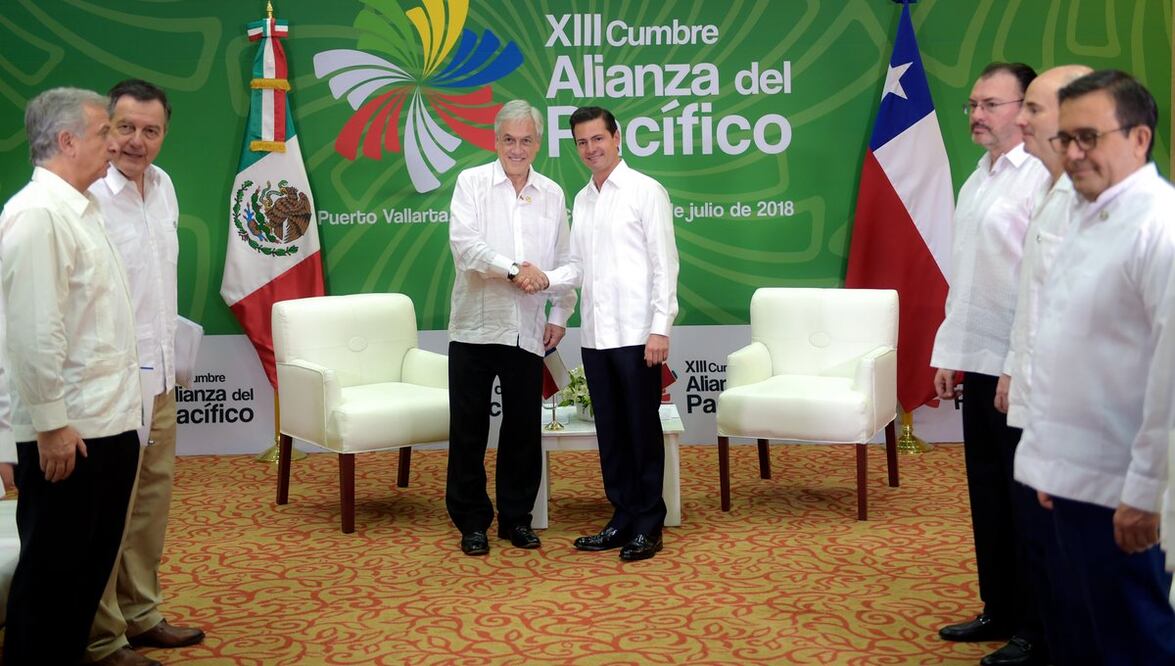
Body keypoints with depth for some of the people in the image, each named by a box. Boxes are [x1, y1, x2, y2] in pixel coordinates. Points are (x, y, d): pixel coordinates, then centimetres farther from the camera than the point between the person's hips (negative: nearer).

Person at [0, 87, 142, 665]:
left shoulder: (80, 208, 14)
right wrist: (51, 423, -20)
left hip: (109, 421, 9)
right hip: (67, 431, -9)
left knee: (91, 563, 17)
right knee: (51, 569, 4)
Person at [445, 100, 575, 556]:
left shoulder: (552, 194, 11)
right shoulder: (472, 182, 2)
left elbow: (564, 261, 13)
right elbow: (464, 244, -12)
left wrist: (559, 315, 6)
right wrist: (514, 269, -19)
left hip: (528, 331, 2)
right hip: (476, 327, -2)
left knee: (524, 428, 8)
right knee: (469, 428, 3)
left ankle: (516, 518, 22)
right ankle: (472, 522, 15)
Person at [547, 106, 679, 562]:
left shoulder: (646, 192, -3)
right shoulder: (581, 200, 16)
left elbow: (665, 263, -8)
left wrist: (660, 328, -15)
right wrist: (542, 279, -2)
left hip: (636, 334, -6)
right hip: (595, 335, 6)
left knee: (643, 429, 0)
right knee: (610, 431, 10)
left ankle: (648, 525, 9)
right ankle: (623, 519, 20)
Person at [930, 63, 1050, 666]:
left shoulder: (1042, 177, -13)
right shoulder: (976, 180, 14)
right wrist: (947, 352, 17)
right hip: (978, 362, 8)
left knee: (1026, 499, 3)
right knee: (987, 492, 14)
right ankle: (999, 610, 28)